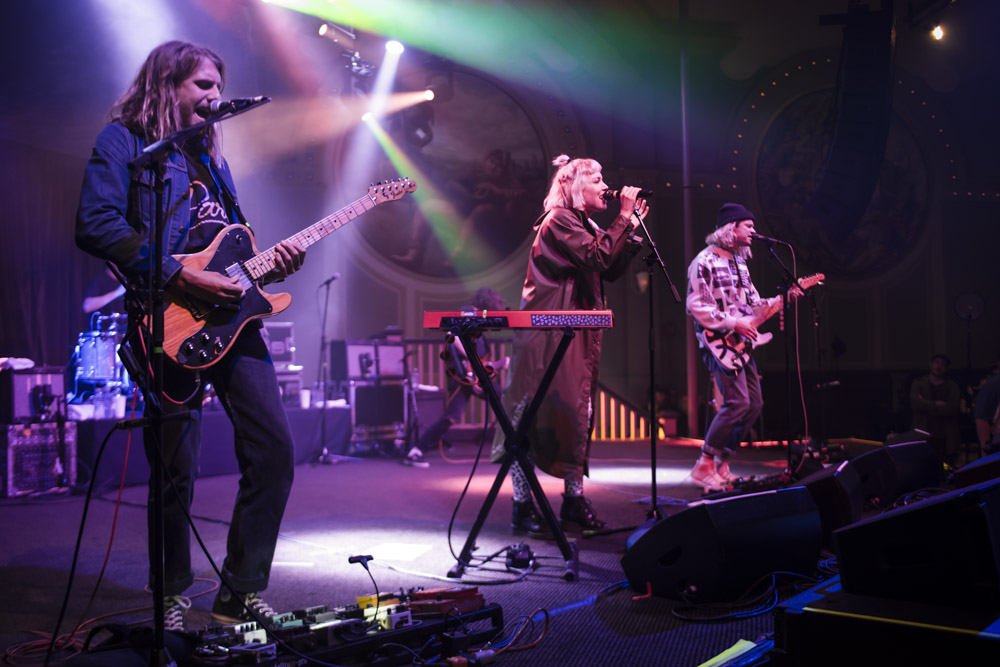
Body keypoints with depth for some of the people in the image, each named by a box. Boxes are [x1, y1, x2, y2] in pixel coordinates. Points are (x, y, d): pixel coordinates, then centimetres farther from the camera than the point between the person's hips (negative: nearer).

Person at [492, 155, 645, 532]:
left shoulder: (585, 224, 20)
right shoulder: (559, 220, -10)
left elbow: (612, 271, 14)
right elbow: (598, 258, -23)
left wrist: (633, 226, 9)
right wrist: (624, 217, -16)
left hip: (578, 336, 10)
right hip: (548, 335, -10)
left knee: (577, 415, 8)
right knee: (532, 416, -6)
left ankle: (574, 502, 15)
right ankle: (523, 506, -1)